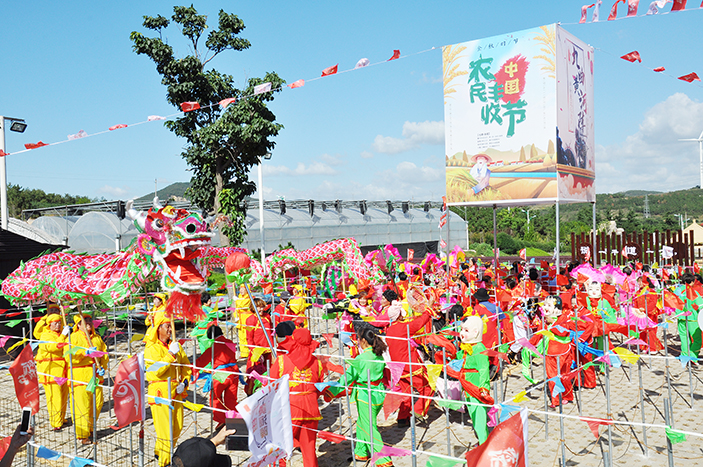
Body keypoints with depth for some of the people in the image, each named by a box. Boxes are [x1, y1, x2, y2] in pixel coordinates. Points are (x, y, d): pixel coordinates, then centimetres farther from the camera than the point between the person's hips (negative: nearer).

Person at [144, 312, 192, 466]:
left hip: (176, 392, 6)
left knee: (177, 427, 12)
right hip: (160, 392, -6)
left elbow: (186, 366, 14)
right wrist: (170, 354, -19)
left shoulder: (176, 346, 11)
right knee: (165, 428, -4)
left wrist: (184, 382, 0)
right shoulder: (151, 349, -6)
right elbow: (157, 371, -18)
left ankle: (160, 452, 33)